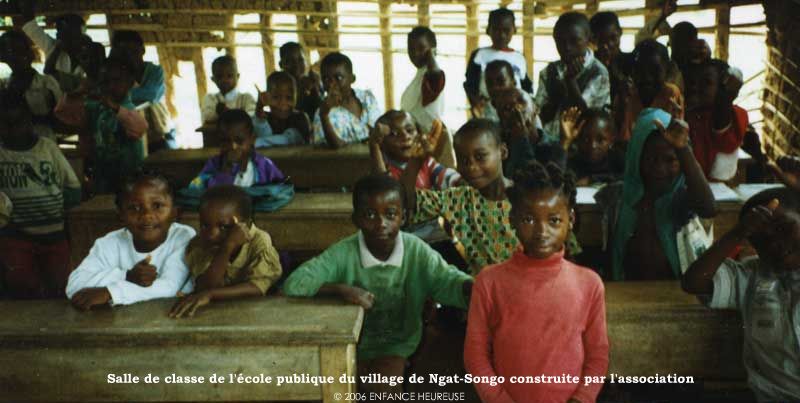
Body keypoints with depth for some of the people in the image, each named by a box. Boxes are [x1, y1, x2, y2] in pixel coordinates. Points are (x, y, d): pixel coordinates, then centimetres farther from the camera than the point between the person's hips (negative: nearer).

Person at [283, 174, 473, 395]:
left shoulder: (416, 251, -12)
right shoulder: (343, 253, -15)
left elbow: (448, 280, -22)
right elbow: (293, 284, -20)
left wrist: (472, 287, -46)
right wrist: (341, 289, -33)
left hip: (397, 348, 0)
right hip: (351, 346, 1)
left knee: (383, 386, -25)